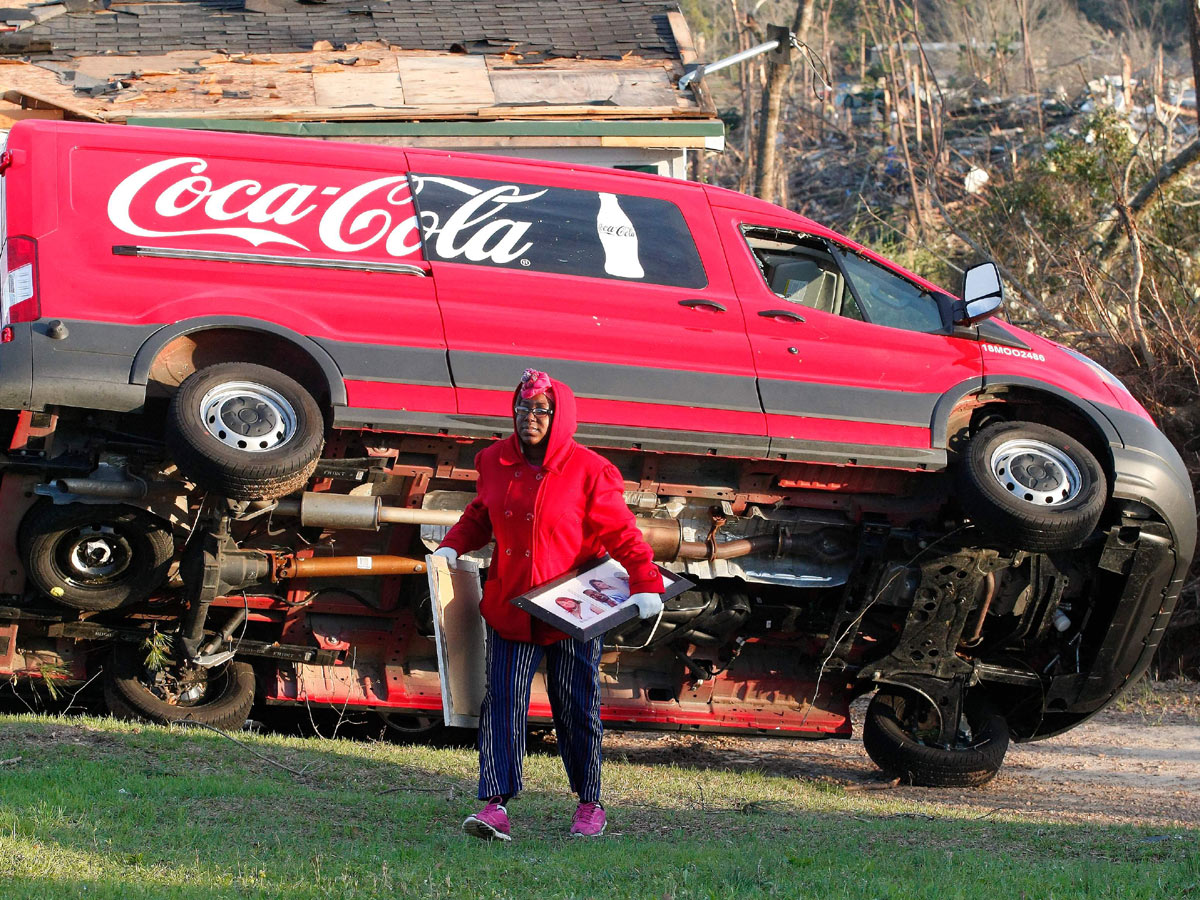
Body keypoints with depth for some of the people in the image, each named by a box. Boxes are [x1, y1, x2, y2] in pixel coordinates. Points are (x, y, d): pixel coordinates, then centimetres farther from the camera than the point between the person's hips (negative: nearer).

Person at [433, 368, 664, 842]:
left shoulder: (587, 473, -10)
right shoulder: (495, 462, 4)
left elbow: (622, 534, -8)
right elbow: (480, 515, 20)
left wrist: (646, 584, -17)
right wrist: (452, 546, 4)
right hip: (510, 606, 3)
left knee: (576, 709, 6)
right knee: (502, 704, -7)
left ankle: (590, 804, 22)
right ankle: (496, 808, -11)